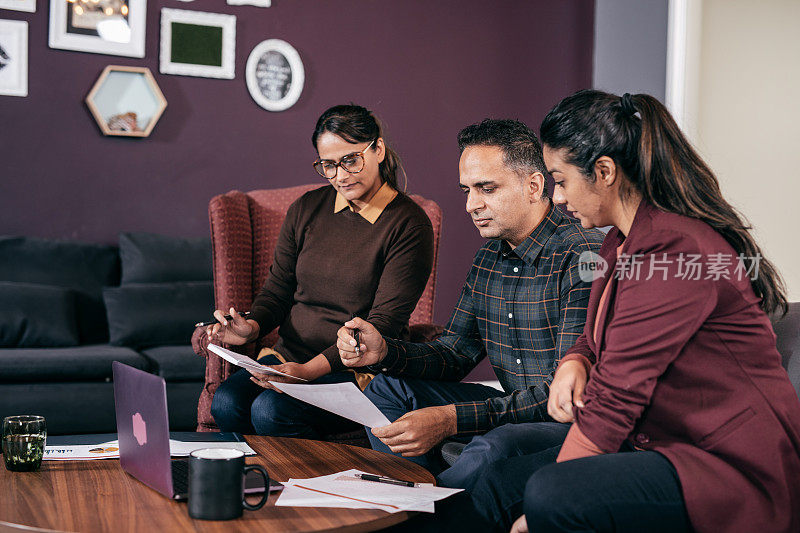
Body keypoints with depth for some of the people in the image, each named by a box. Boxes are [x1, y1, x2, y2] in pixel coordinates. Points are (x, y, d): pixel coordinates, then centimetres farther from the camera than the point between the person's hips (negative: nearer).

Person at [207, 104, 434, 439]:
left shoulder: (409, 225, -8)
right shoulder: (306, 209, 10)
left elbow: (382, 324, -14)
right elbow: (278, 289, 15)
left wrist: (310, 370, -24)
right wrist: (252, 327, -9)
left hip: (355, 366, -5)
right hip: (289, 356, 5)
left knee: (270, 411, -29)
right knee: (226, 404, -23)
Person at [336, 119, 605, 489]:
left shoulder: (584, 255, -20)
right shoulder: (489, 258, 9)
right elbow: (455, 354, 13)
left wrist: (452, 418, -32)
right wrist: (386, 352, -9)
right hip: (516, 409, 8)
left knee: (494, 447, -38)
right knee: (388, 389, 4)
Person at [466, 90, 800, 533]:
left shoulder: (676, 252, -23)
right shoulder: (623, 242, 11)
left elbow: (615, 397, -23)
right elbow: (595, 338, 22)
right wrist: (572, 364, -4)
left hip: (738, 474, -10)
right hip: (660, 444, 10)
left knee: (549, 497, -29)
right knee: (502, 483, 4)